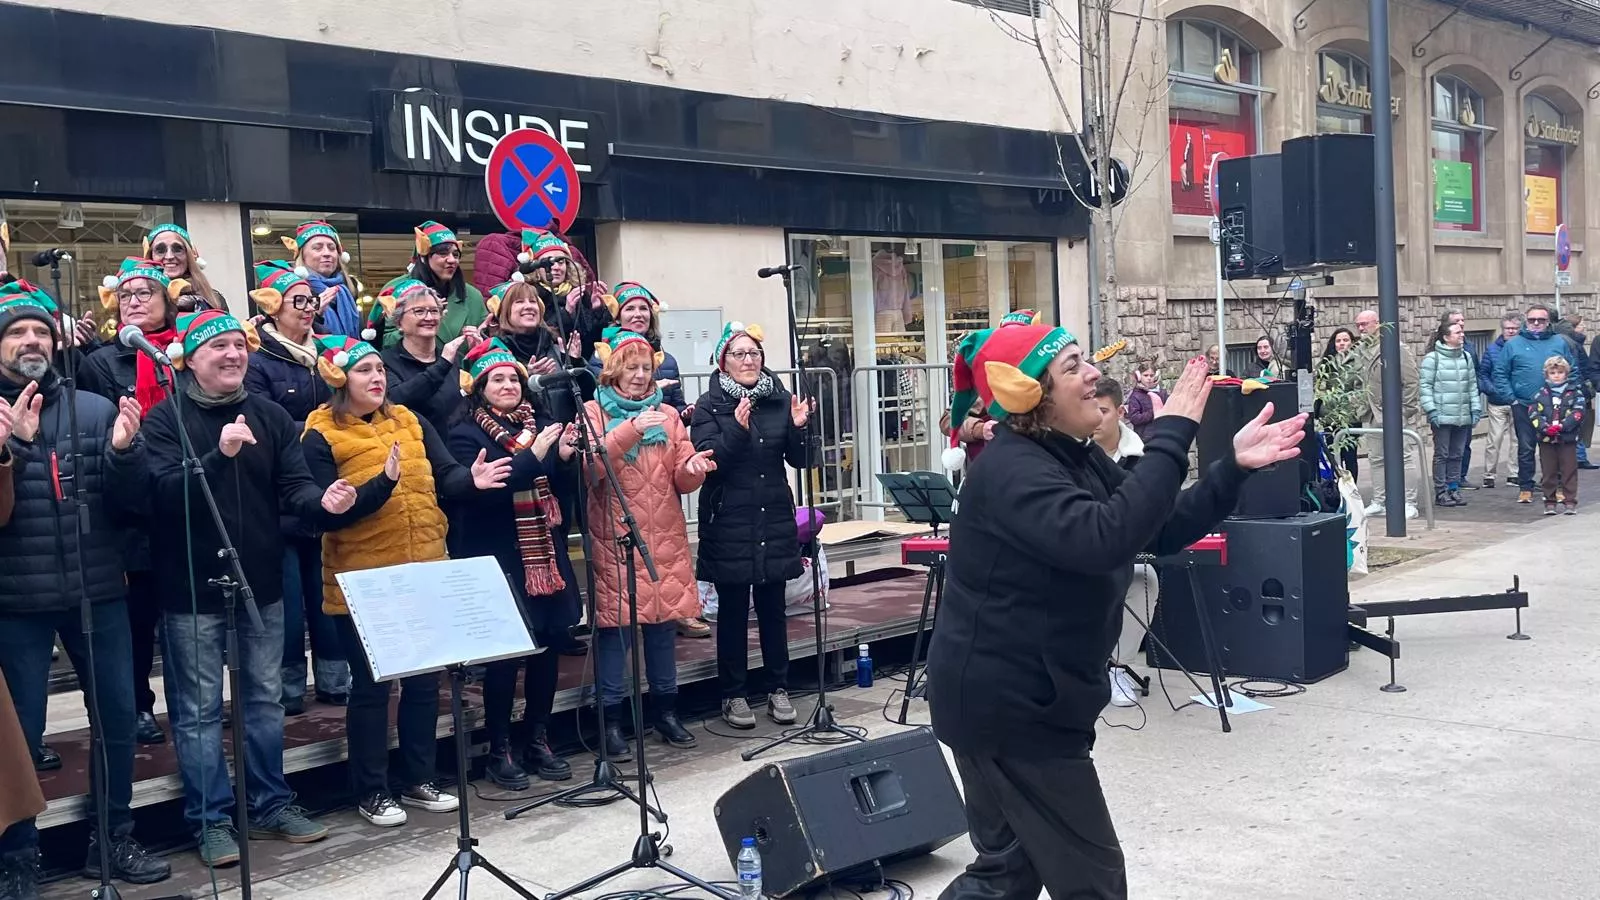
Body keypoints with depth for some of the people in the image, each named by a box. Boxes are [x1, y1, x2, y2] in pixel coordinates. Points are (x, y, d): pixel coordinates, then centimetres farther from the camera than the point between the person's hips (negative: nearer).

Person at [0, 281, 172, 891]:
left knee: (117, 716, 10)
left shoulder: (96, 409, 4)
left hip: (98, 592, 3)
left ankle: (113, 839, 26)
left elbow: (133, 501, 2)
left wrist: (123, 450, -16)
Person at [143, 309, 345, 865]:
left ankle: (272, 806, 26)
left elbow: (292, 488, -3)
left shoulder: (270, 416, 5)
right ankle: (211, 821, 16)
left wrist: (322, 502, -24)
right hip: (192, 586, -4)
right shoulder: (166, 419, -7)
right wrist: (219, 455, -33)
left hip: (261, 580, 4)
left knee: (265, 699, 14)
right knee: (199, 710, 4)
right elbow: (164, 494, -20)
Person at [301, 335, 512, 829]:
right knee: (371, 685, 5)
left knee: (424, 678, 13)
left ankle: (418, 780, 28)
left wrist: (472, 478, -22)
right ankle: (372, 792, 18)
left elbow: (445, 479, 0)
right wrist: (383, 483, -29)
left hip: (424, 574, 5)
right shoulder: (322, 437, -8)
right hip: (363, 581, -5)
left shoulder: (410, 422, 7)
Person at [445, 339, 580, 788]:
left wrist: (565, 457, -11)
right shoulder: (466, 432, -4)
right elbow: (480, 490, -20)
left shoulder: (541, 423, 11)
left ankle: (538, 741, 24)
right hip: (499, 560, -5)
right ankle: (500, 750, 12)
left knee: (547, 647, 9)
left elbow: (567, 488, 10)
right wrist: (533, 455, -23)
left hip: (547, 554, 5)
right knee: (505, 655, -2)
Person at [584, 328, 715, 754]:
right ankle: (611, 719, 4)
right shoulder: (593, 411, 2)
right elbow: (591, 468, -15)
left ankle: (666, 710, 20)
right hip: (613, 538, -4)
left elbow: (682, 481, 9)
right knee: (615, 623, -4)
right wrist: (631, 430, -26)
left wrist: (691, 468, -14)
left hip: (665, 538, 4)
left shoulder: (668, 415, 13)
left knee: (663, 620, 8)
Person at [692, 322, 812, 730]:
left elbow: (801, 461, 4)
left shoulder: (781, 400, 5)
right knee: (733, 610, 5)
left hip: (775, 521, 3)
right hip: (729, 524, -2)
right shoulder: (709, 406, -3)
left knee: (772, 608, 9)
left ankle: (778, 689, 19)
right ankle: (733, 694, 16)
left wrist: (799, 428, -14)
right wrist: (738, 430, -27)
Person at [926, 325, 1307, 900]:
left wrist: (1234, 467, -5)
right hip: (1006, 703, -10)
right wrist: (1172, 436, -33)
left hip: (1030, 696, 10)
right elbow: (1104, 540, -39)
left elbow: (1161, 532, 7)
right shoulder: (1012, 471, -23)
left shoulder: (1075, 457, 8)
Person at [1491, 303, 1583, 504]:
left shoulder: (1560, 343, 8)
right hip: (1523, 407, -1)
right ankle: (1525, 488, 10)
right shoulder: (1513, 344, 4)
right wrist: (1511, 398, -6)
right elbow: (1500, 374, 3)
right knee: (1525, 448, 3)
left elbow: (1574, 370, 11)